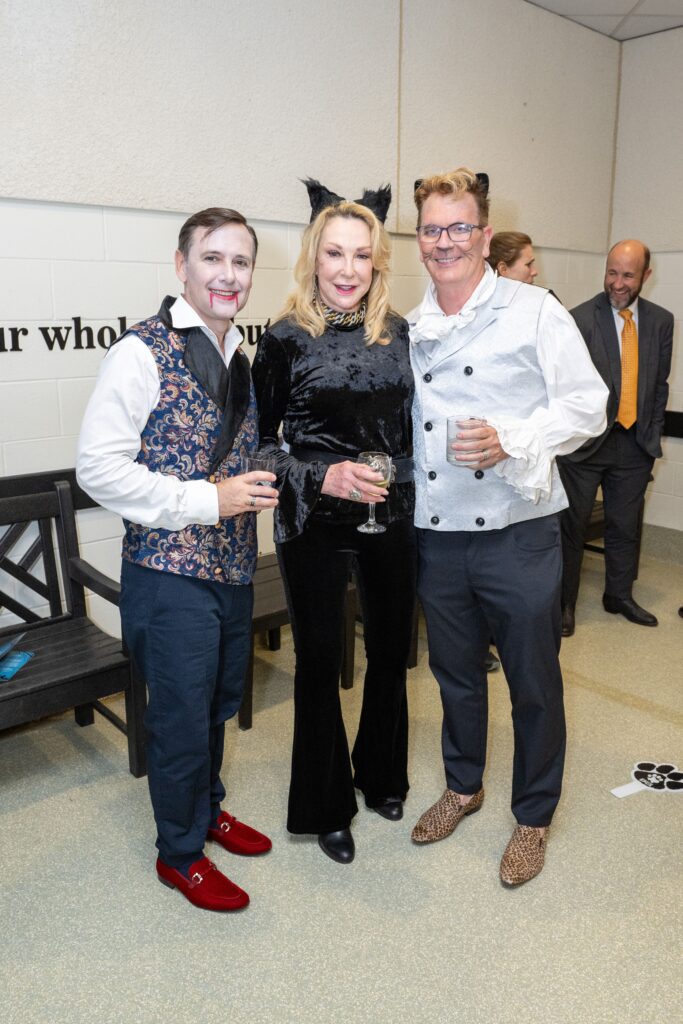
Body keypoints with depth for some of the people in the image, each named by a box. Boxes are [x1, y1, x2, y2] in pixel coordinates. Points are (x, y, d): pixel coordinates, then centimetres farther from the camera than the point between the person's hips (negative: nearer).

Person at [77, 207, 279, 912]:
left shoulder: (241, 360, 10)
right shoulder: (143, 352, -13)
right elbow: (98, 468, -18)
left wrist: (258, 485, 1)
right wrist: (208, 500, -21)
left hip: (232, 566, 7)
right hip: (169, 571, -7)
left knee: (220, 702, 21)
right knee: (182, 716, 7)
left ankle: (207, 808, 46)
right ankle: (179, 852, 31)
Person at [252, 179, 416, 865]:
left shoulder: (399, 333, 3)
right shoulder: (286, 339, -7)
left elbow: (413, 427, 12)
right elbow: (257, 442, -5)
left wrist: (407, 491, 6)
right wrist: (322, 476, -19)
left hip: (392, 519, 4)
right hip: (315, 525, -3)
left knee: (390, 652, 15)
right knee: (319, 661, 8)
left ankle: (382, 778, 41)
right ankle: (326, 805, 30)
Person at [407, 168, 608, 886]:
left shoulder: (533, 311, -4)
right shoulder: (410, 329, 9)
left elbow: (587, 405, -8)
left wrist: (510, 439, -22)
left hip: (517, 531, -4)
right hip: (436, 534, 4)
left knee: (533, 684, 9)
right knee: (455, 674, 19)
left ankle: (533, 818, 32)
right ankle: (463, 786, 43)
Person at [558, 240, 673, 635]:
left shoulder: (661, 321, 6)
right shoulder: (581, 318, -8)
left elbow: (659, 384, 11)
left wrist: (653, 436, 7)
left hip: (635, 443, 4)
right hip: (587, 440, -4)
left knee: (626, 525, 15)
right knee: (573, 525, 4)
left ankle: (620, 596, 33)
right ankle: (565, 602, 19)